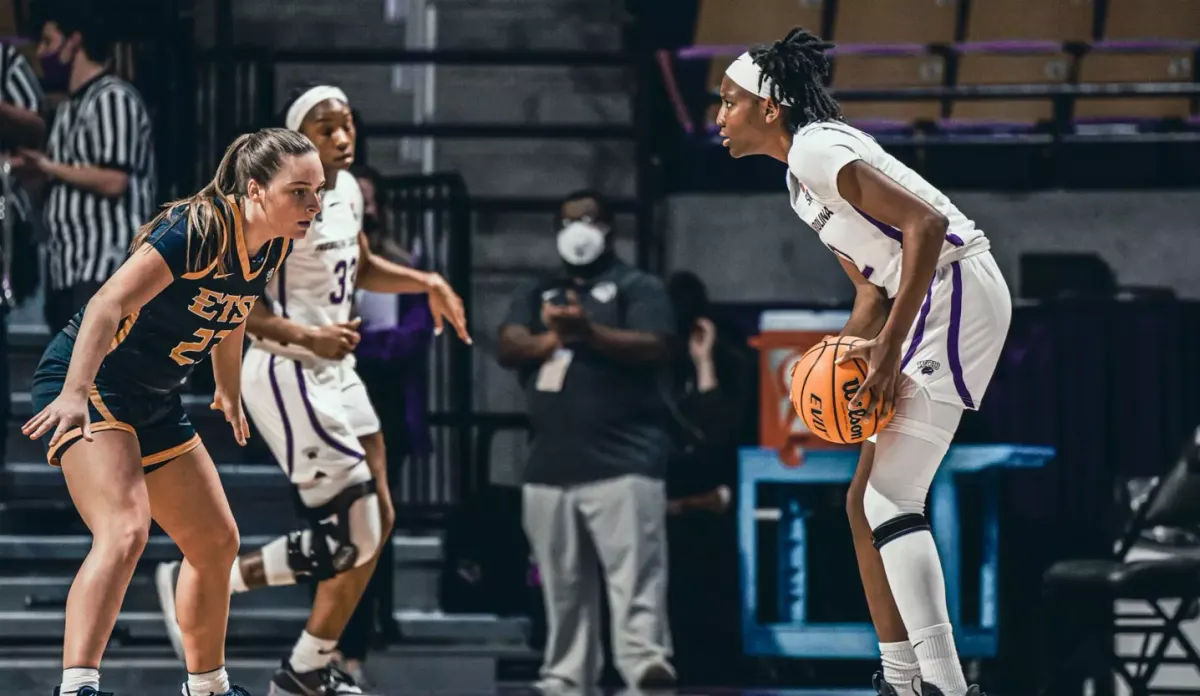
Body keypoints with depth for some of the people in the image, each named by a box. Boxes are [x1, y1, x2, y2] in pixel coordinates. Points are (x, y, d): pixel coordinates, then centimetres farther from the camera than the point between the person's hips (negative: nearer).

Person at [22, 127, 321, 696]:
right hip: (84, 386, -9)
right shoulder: (200, 230, -25)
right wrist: (75, 394, -43)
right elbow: (109, 302, -33)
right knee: (125, 531, -29)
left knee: (216, 543, 16)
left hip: (155, 403, 9)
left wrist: (229, 394, 31)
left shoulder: (272, 248, 0)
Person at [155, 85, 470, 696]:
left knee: (376, 524, 11)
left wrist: (425, 283, 13)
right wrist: (307, 337, -29)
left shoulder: (347, 190, 8)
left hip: (333, 373, 10)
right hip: (286, 377, -10)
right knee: (348, 537, -12)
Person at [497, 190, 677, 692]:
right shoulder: (537, 293, 21)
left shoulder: (637, 288, 6)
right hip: (550, 466, 5)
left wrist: (589, 332, -23)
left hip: (623, 462, -5)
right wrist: (555, 337, -12)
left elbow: (654, 348, -11)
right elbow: (509, 348, 6)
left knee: (635, 577, -17)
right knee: (562, 588, 7)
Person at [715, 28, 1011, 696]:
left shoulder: (815, 148, -13)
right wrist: (845, 359, 6)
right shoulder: (802, 174, 18)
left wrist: (890, 348, -23)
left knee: (890, 498, -15)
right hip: (931, 300, 10)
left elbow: (926, 224, -22)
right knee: (866, 501, 13)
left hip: (958, 287, -10)